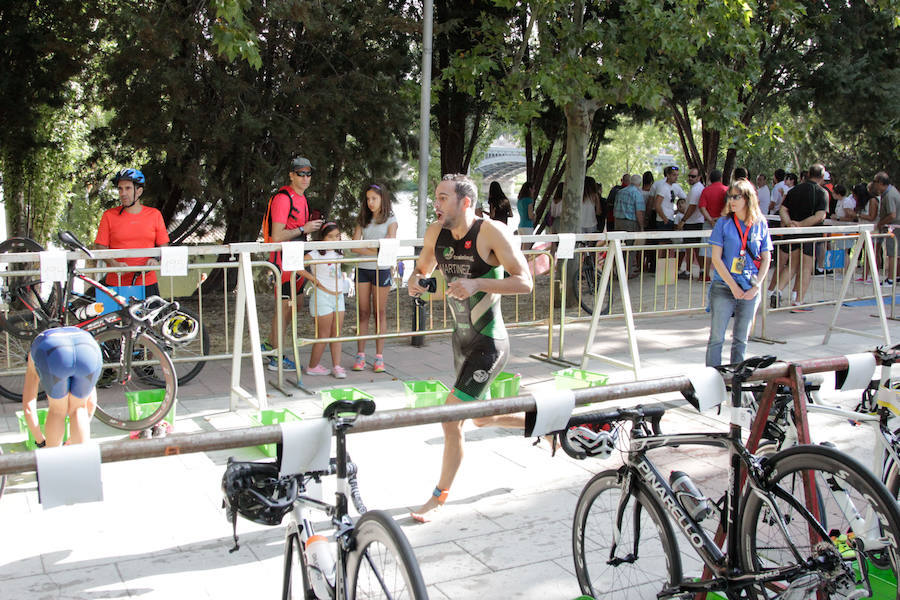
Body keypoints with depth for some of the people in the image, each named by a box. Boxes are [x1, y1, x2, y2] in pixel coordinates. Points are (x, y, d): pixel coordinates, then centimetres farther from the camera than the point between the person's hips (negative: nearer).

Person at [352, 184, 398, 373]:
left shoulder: (390, 220, 3)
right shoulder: (363, 220, 12)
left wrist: (365, 246, -12)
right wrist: (375, 251, -15)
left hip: (381, 268, -3)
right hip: (363, 268, 3)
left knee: (380, 312, 1)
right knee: (363, 312, 3)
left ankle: (379, 356, 5)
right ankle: (360, 355, 6)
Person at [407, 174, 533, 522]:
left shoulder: (491, 232, -18)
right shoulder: (435, 233, 0)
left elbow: (525, 283, -22)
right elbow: (423, 267, 18)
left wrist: (477, 284, -33)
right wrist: (415, 280, -6)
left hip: (488, 343, -8)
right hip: (461, 337, 8)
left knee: (451, 418, -11)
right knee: (481, 418, 21)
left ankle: (440, 495, 7)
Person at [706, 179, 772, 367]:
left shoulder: (761, 224, 3)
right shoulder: (724, 223, -3)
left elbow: (766, 259, 6)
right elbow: (716, 258, -6)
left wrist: (756, 287, -5)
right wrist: (733, 286, -11)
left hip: (750, 291, 2)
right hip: (723, 288, -2)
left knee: (741, 339, 10)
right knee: (717, 338, -1)